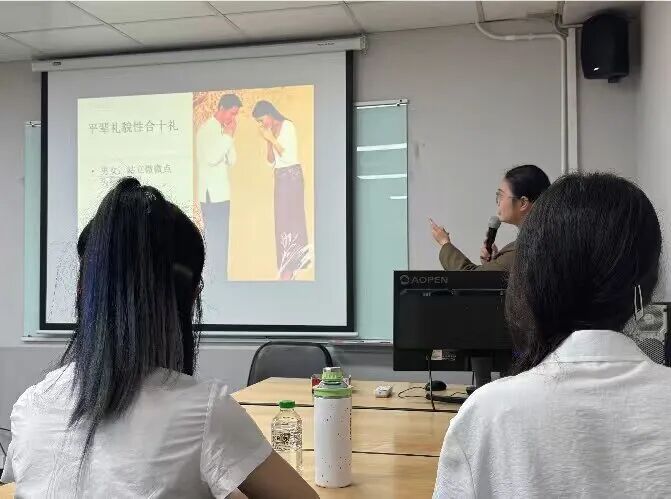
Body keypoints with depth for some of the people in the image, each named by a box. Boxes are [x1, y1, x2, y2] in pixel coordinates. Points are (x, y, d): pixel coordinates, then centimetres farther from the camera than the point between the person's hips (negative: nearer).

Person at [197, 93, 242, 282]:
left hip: (223, 193, 8)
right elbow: (211, 158, -20)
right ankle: (216, 278, -2)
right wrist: (228, 137, -12)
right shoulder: (206, 129, -9)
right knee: (215, 239, -6)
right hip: (210, 194, -8)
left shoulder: (223, 131, 13)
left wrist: (230, 137, 1)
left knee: (221, 239, 10)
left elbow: (232, 161, 12)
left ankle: (221, 278, 16)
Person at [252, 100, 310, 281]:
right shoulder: (272, 130, 9)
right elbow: (271, 161, 11)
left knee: (289, 218, -9)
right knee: (282, 219, 10)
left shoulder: (288, 126, -11)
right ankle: (299, 259, 19)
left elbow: (290, 157, -18)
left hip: (292, 175, -8)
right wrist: (268, 141, -2)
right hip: (280, 176, 8)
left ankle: (289, 267, -6)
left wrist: (272, 139, -16)